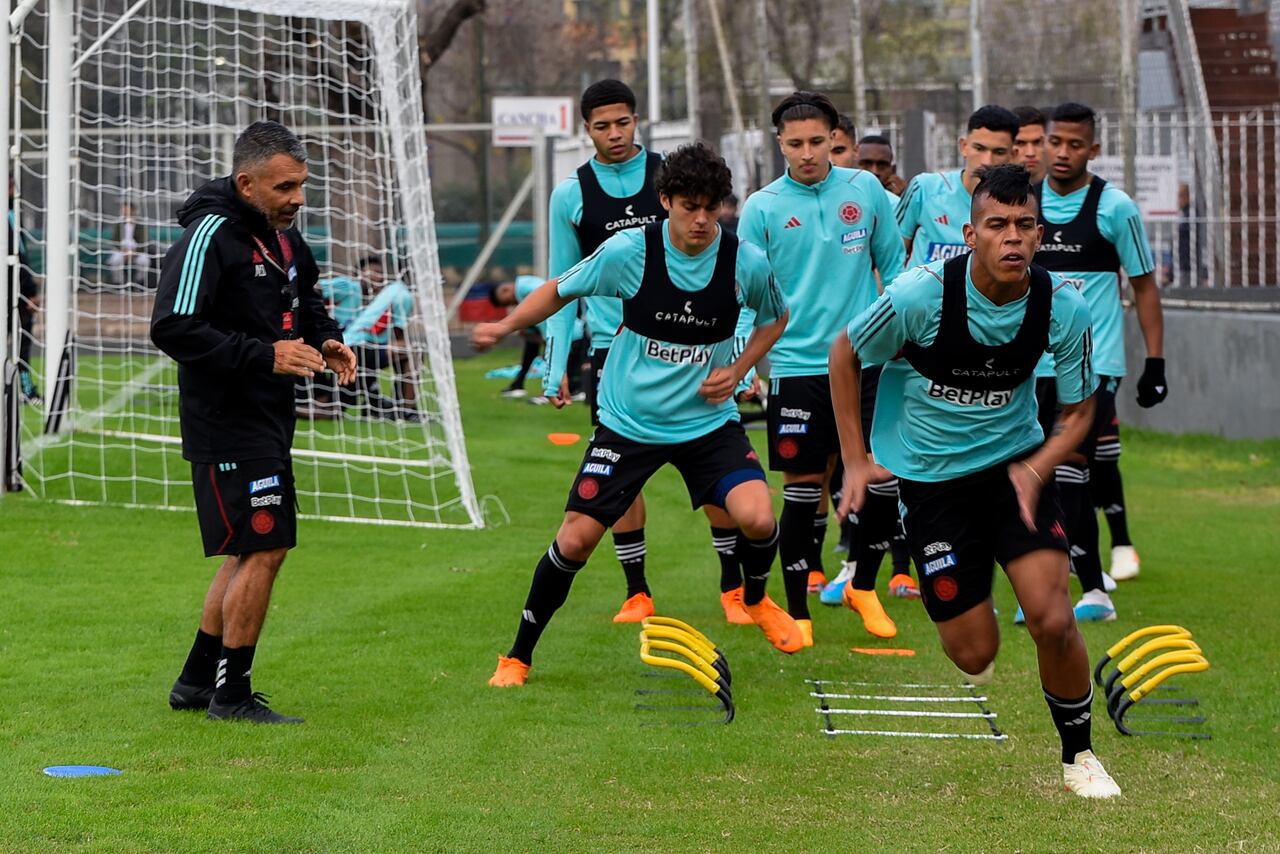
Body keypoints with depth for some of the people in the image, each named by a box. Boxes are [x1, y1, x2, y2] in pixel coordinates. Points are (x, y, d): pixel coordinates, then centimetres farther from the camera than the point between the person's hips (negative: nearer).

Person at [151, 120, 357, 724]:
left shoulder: (282, 235, 11)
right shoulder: (211, 235, -18)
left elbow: (303, 299, 29)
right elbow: (173, 328, -24)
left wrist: (325, 340, 7)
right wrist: (265, 355, -27)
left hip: (267, 423, 10)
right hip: (227, 422, -10)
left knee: (252, 550, 15)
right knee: (262, 549, -9)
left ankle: (196, 682, 26)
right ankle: (230, 694, 1)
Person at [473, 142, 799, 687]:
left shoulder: (746, 262, -10)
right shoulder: (628, 251, -14)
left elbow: (775, 317, 12)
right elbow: (560, 291, 2)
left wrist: (739, 368, -2)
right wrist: (506, 325, -8)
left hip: (708, 421, 1)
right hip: (628, 422, -1)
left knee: (757, 518, -20)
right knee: (575, 538, -6)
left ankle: (756, 601, 15)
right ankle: (518, 658, 13)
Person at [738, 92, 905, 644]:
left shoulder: (865, 190, 3)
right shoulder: (762, 208, -3)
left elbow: (892, 264, 13)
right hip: (797, 366, -2)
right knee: (802, 486, -2)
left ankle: (863, 586, 26)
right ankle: (796, 612, 9)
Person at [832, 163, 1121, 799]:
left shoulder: (1063, 309, -15)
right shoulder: (920, 295, -22)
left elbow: (1079, 410, 1)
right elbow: (844, 357, -4)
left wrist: (1035, 469, -15)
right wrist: (855, 460, -3)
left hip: (1015, 465, 2)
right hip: (927, 477, -2)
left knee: (1052, 619, -15)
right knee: (974, 654, -3)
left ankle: (1077, 756, 7)